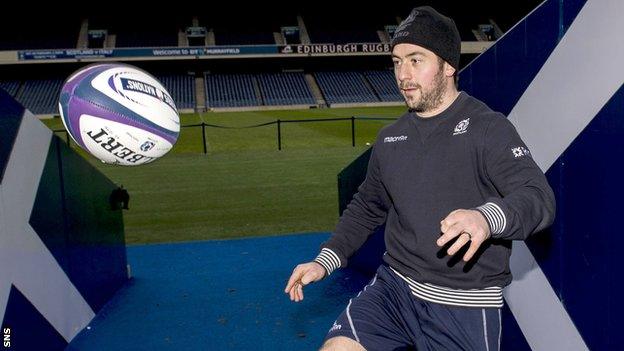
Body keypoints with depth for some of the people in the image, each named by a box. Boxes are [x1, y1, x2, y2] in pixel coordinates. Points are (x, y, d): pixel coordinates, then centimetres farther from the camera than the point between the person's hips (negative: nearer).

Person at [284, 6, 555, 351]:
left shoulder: (488, 127, -8)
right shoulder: (389, 138, 9)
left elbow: (539, 197, -19)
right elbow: (367, 207, 19)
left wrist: (488, 217, -40)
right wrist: (325, 261, 8)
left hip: (464, 307, -4)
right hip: (394, 287, 4)